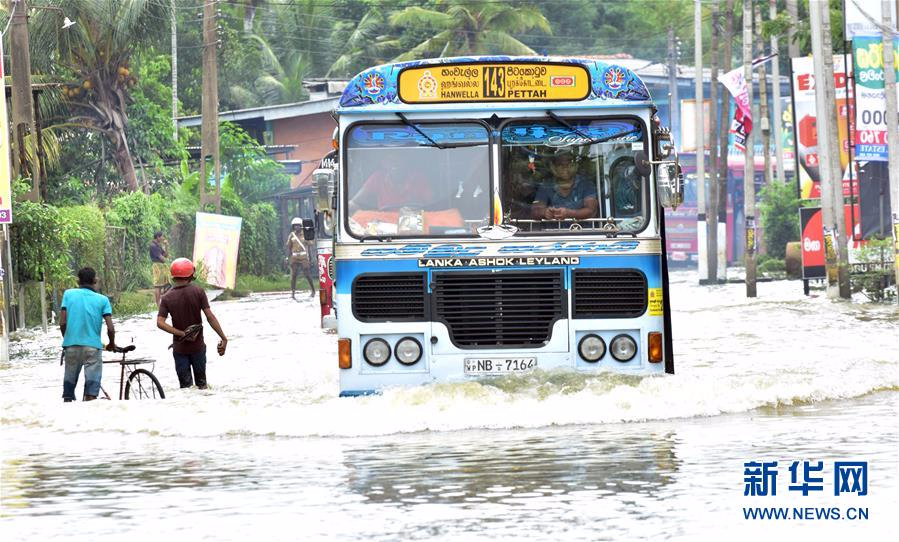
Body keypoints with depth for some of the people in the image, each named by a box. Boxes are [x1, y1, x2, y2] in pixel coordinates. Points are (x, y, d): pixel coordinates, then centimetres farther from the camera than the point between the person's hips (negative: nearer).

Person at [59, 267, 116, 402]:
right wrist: (112, 344, 16)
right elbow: (110, 328, -3)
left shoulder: (68, 294, 6)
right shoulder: (102, 300, 3)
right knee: (92, 381, -3)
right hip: (92, 345, -2)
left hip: (71, 344, 2)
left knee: (69, 381, 11)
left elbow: (62, 323, 0)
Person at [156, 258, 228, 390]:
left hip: (179, 348, 0)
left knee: (185, 385, 6)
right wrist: (223, 338, -11)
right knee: (201, 383, 15)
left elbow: (160, 323, -16)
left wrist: (182, 334, -14)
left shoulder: (167, 298, -6)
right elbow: (210, 317, -15)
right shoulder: (198, 292, -10)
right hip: (198, 346, 0)